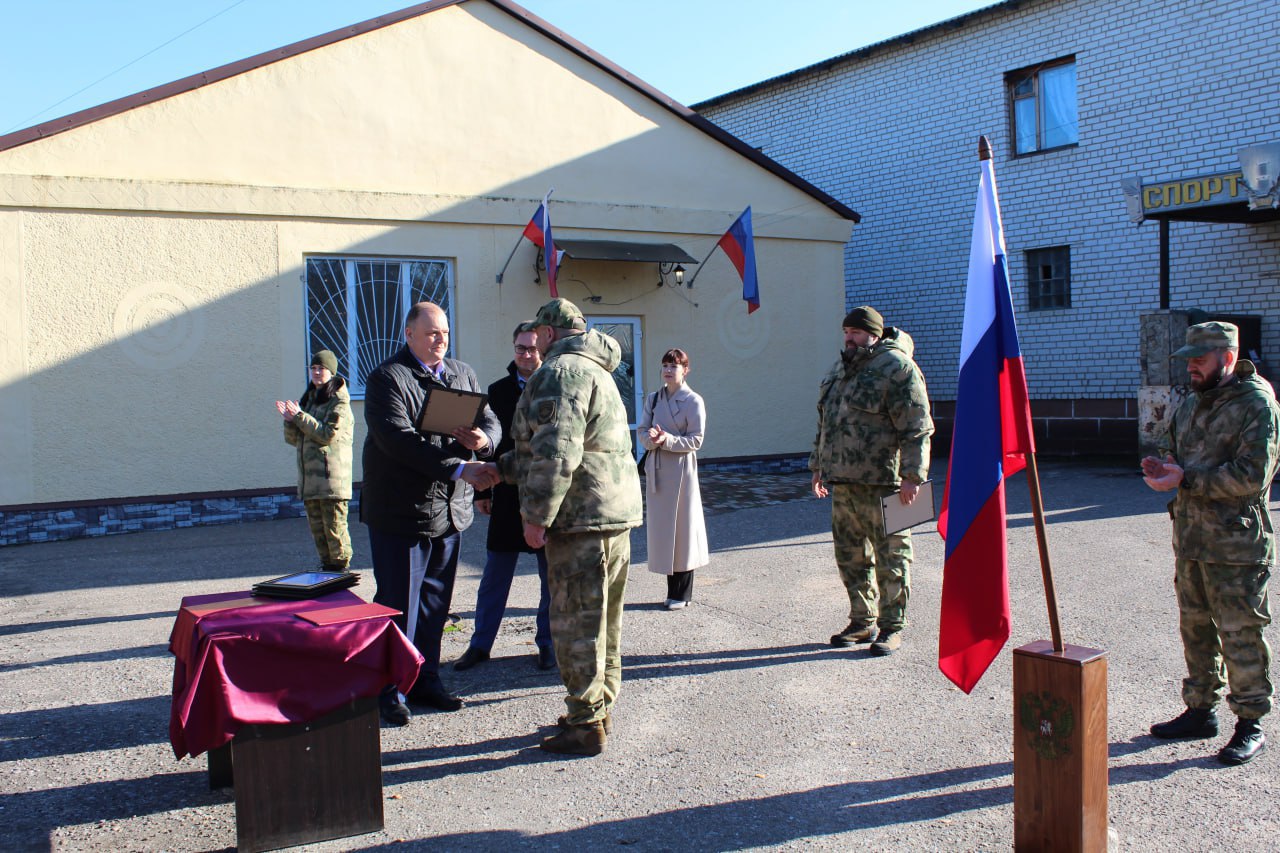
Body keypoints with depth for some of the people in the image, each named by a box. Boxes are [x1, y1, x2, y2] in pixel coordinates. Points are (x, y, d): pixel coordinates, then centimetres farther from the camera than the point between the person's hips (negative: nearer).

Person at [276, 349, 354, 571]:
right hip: (310, 476, 8)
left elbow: (328, 434, -16)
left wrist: (300, 416, -13)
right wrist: (289, 420, -3)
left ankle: (341, 567, 0)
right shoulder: (308, 399, 19)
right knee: (317, 527, 10)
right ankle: (327, 567, 18)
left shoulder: (339, 401, -4)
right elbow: (293, 439, 17)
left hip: (331, 475, -8)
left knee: (334, 524, -7)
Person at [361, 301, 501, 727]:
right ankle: (388, 691, 12)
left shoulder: (462, 373, 13)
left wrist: (482, 439, -17)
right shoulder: (387, 378, -9)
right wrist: (458, 469, -27)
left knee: (435, 603, 14)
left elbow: (491, 422, 9)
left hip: (449, 511, 6)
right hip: (400, 512, -6)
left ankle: (425, 680, 26)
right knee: (398, 606, 0)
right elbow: (397, 438, -22)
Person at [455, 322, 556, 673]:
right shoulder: (498, 390, 8)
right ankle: (481, 643, 18)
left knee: (551, 576, 8)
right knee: (495, 574, 8)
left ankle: (547, 642, 21)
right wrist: (482, 491, 5)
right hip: (507, 495, 3)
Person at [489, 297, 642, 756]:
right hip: (614, 512, 10)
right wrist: (500, 467, 26)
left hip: (582, 518, -10)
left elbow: (556, 453, -23)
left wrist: (536, 516, -17)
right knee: (602, 621, 17)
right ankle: (599, 709, 28)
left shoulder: (562, 370, -12)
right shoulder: (594, 369, 22)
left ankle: (585, 726, 5)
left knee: (576, 623, -2)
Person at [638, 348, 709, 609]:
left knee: (681, 528, -1)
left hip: (681, 468, -6)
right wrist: (651, 439, -14)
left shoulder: (693, 401, -6)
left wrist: (668, 440, -22)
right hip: (656, 467, 6)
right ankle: (672, 589, 17)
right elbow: (642, 430, 9)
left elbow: (696, 440, -8)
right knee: (660, 527, 7)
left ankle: (682, 594, 9)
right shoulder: (653, 399, 11)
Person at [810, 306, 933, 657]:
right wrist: (819, 467, 25)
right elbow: (825, 425, 26)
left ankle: (892, 627, 10)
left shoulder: (896, 368, -8)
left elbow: (916, 429, -14)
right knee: (851, 557, 13)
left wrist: (912, 476, -19)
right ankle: (862, 622, 25)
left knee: (890, 557, 1)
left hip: (881, 484, -8)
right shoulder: (840, 370, 18)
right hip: (842, 483, 8)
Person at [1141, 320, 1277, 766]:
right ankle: (1200, 711, 28)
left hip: (1236, 545, -8)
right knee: (1195, 628, 15)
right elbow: (1171, 445, 24)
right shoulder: (1192, 402, 13)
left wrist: (1186, 479, -21)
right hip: (1190, 538, 8)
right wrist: (1161, 465, 0)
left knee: (1241, 634, 0)